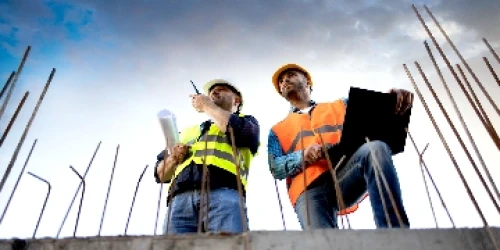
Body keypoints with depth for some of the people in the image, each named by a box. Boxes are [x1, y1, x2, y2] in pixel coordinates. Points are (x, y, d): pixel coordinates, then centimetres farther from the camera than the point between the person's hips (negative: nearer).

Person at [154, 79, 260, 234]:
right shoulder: (188, 131, 35)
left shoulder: (246, 121, 26)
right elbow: (160, 175, 30)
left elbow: (238, 131, -2)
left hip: (223, 194, -3)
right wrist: (173, 158, 6)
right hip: (181, 199, 4)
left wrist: (207, 106, 15)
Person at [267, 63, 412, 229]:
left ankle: (396, 232, -30)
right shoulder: (277, 130, 27)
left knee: (375, 147, -30)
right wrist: (302, 156, -10)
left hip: (346, 173, 1)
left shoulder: (339, 105, 30)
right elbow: (276, 168, 11)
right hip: (309, 188, -1)